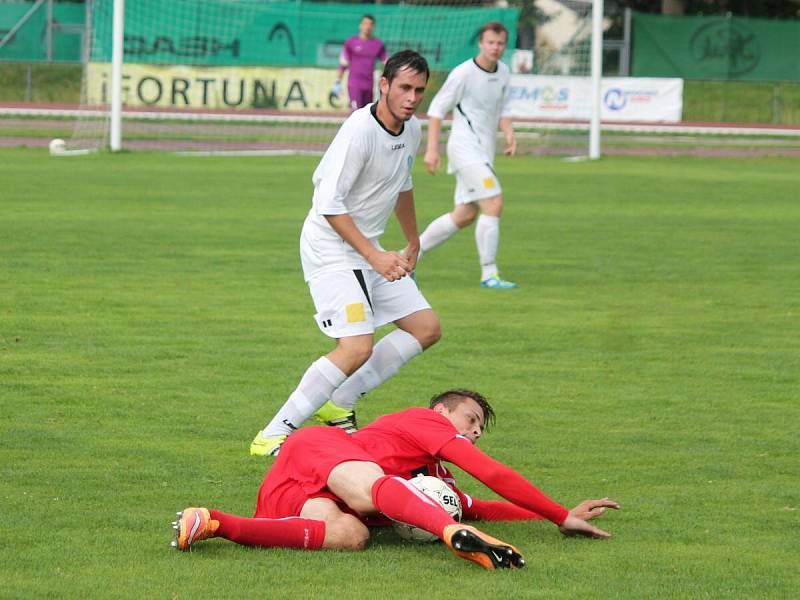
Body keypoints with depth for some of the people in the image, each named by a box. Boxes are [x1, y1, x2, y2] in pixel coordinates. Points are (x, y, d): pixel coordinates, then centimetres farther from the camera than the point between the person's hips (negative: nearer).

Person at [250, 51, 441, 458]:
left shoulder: (411, 130, 5)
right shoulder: (359, 131, -23)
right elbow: (329, 204, -26)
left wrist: (413, 244, 33)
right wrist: (374, 256, -27)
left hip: (368, 249, 9)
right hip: (330, 248, -9)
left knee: (426, 328, 6)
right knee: (358, 347, -22)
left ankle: (339, 405, 10)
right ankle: (273, 436, -16)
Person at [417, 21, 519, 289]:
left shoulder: (503, 72, 10)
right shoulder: (464, 74, -13)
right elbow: (436, 109, -8)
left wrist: (509, 132, 0)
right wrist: (432, 149, -13)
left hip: (484, 151, 9)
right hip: (465, 147, -9)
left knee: (464, 216, 10)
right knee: (494, 203, -18)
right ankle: (489, 274, -13)